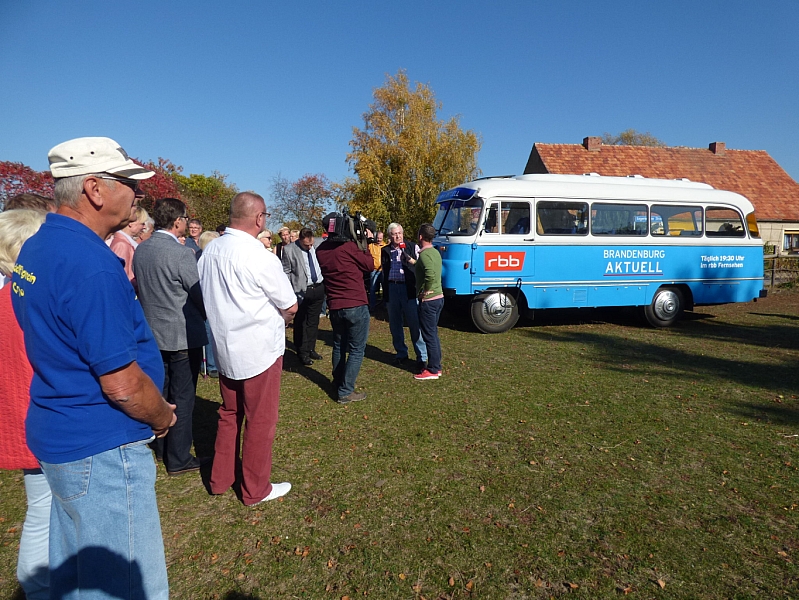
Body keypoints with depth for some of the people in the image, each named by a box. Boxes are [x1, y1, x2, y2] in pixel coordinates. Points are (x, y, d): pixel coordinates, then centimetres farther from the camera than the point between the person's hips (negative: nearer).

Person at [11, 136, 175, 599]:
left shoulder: (36, 248, 6)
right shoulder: (92, 264, -26)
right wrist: (164, 417, -6)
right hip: (102, 448, -10)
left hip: (56, 434, 10)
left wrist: (121, 277, 7)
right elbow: (124, 385, -24)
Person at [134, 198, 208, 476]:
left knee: (161, 393, 20)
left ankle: (162, 448, 36)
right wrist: (207, 317, 5)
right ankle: (179, 460, 14)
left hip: (153, 333, 8)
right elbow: (200, 295, -14)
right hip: (183, 336, -7)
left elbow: (141, 288, 12)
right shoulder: (181, 254, -20)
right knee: (182, 399, 3)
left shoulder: (140, 250, 2)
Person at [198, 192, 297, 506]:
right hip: (259, 350, -7)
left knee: (229, 414, 22)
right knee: (260, 420, 8)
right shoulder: (260, 258, -21)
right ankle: (256, 489, 24)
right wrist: (281, 315, 10)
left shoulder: (209, 251, 0)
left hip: (225, 347, 7)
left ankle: (220, 478, 36)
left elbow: (210, 298, 10)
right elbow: (291, 306, -13)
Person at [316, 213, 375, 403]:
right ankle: (345, 392, 5)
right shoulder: (349, 246, -14)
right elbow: (370, 266, -2)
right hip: (356, 306, -6)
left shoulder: (320, 250, 4)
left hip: (334, 307, 6)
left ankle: (338, 384, 32)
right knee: (356, 350, 3)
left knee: (339, 346, 21)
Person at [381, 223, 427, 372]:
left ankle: (421, 357, 3)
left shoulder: (413, 247, 3)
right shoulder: (386, 251, 11)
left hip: (408, 288, -4)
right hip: (391, 288, 4)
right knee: (395, 325, 12)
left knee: (414, 324, -4)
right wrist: (384, 293, 14)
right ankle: (401, 354, 27)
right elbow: (384, 272, 16)